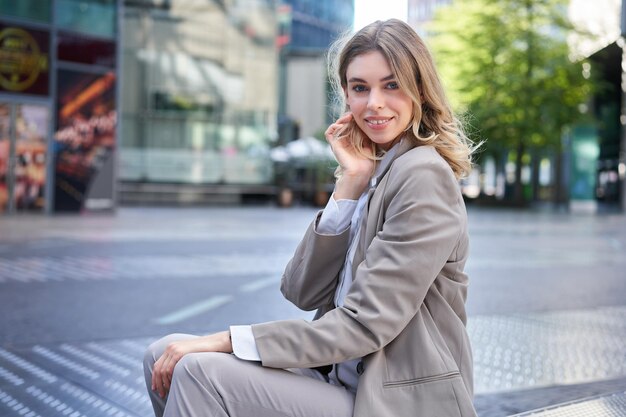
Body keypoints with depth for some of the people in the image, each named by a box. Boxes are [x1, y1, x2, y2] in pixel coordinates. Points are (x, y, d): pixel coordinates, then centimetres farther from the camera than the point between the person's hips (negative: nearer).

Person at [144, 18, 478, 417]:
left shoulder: (424, 176, -15)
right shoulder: (373, 171, 10)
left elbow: (364, 325, -20)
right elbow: (305, 293, 0)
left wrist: (228, 340, -20)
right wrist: (350, 182, -7)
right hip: (341, 378, 8)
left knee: (202, 371, -22)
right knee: (165, 358, -1)